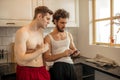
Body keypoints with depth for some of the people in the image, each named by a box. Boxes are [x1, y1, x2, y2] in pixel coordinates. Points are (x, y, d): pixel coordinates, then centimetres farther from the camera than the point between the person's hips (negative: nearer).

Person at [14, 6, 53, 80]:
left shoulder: (41, 31, 6)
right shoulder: (22, 32, -17)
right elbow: (20, 61, -23)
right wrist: (41, 50, -19)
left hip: (42, 71, 7)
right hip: (27, 73, -6)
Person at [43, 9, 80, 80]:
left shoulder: (69, 35, 7)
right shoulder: (48, 38, -7)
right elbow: (47, 58, -11)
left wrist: (75, 52, -5)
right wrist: (63, 54, -21)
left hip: (70, 65, 4)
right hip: (57, 67, -4)